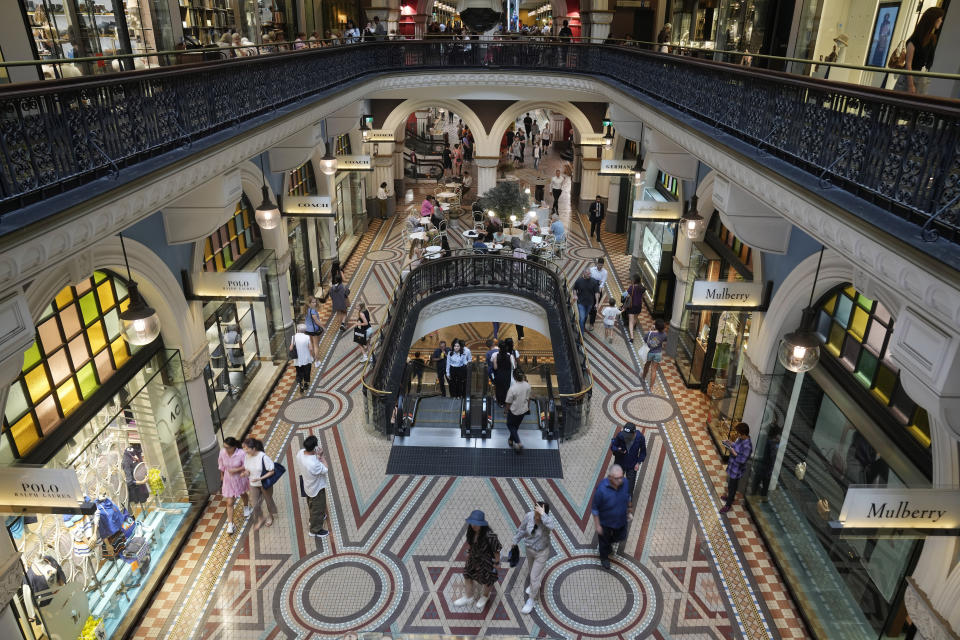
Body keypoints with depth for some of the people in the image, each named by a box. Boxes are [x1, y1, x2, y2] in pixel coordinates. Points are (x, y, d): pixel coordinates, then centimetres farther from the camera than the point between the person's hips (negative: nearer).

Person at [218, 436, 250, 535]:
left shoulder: (241, 454, -29)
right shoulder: (222, 452, -18)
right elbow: (221, 465, 1)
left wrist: (236, 470, -31)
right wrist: (222, 476, 12)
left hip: (240, 479, -1)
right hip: (228, 480, 1)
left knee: (243, 495, 28)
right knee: (229, 503, 3)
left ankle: (246, 507, 60)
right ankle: (230, 524, 14)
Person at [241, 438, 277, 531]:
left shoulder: (263, 457, -29)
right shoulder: (247, 456, -14)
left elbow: (272, 471, -21)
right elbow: (246, 468, 4)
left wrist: (260, 478, -30)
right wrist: (246, 472, -19)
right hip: (253, 485, 4)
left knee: (268, 500, 20)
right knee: (255, 504, 12)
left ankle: (270, 516, 48)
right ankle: (260, 519, 40)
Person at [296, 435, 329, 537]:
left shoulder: (300, 453, -22)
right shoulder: (314, 464, -44)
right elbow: (326, 470, -25)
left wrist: (316, 455, -14)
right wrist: (321, 456, -21)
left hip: (307, 485, 7)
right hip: (316, 488, -7)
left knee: (311, 505, 33)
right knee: (318, 509, 18)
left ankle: (315, 519, 59)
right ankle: (315, 530, 39)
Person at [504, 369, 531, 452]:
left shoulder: (512, 388, -31)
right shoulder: (527, 385, -17)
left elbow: (509, 402, -18)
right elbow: (528, 398, 0)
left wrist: (507, 410, 2)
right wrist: (528, 407, 17)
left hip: (514, 411, -5)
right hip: (523, 410, 5)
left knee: (510, 425, 20)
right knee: (516, 425, 27)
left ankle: (519, 443, 9)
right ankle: (511, 440, 46)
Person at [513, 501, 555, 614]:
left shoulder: (549, 519, -31)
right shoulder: (529, 516, -22)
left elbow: (552, 526, -57)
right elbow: (521, 529, -5)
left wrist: (543, 514, -56)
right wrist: (515, 541, 7)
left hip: (541, 552, -4)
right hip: (529, 548, 4)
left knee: (534, 577, 6)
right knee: (533, 569, 30)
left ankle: (532, 600, 30)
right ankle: (535, 584, 62)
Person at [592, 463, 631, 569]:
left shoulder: (625, 483, -23)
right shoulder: (601, 489, -37)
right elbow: (595, 508, -22)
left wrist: (628, 512, 11)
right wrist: (597, 525, -15)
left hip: (621, 520, 4)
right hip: (605, 522, -4)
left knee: (621, 537, 27)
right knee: (604, 541, 22)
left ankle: (609, 542, 60)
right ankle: (604, 558, 53)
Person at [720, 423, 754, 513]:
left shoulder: (747, 446, -34)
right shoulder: (740, 438, -8)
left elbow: (742, 460, -30)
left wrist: (734, 453, -28)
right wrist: (730, 443, -5)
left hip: (737, 469, -8)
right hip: (732, 465, 9)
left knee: (732, 486, 12)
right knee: (729, 483, 29)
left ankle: (728, 505, 31)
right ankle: (730, 497, 53)